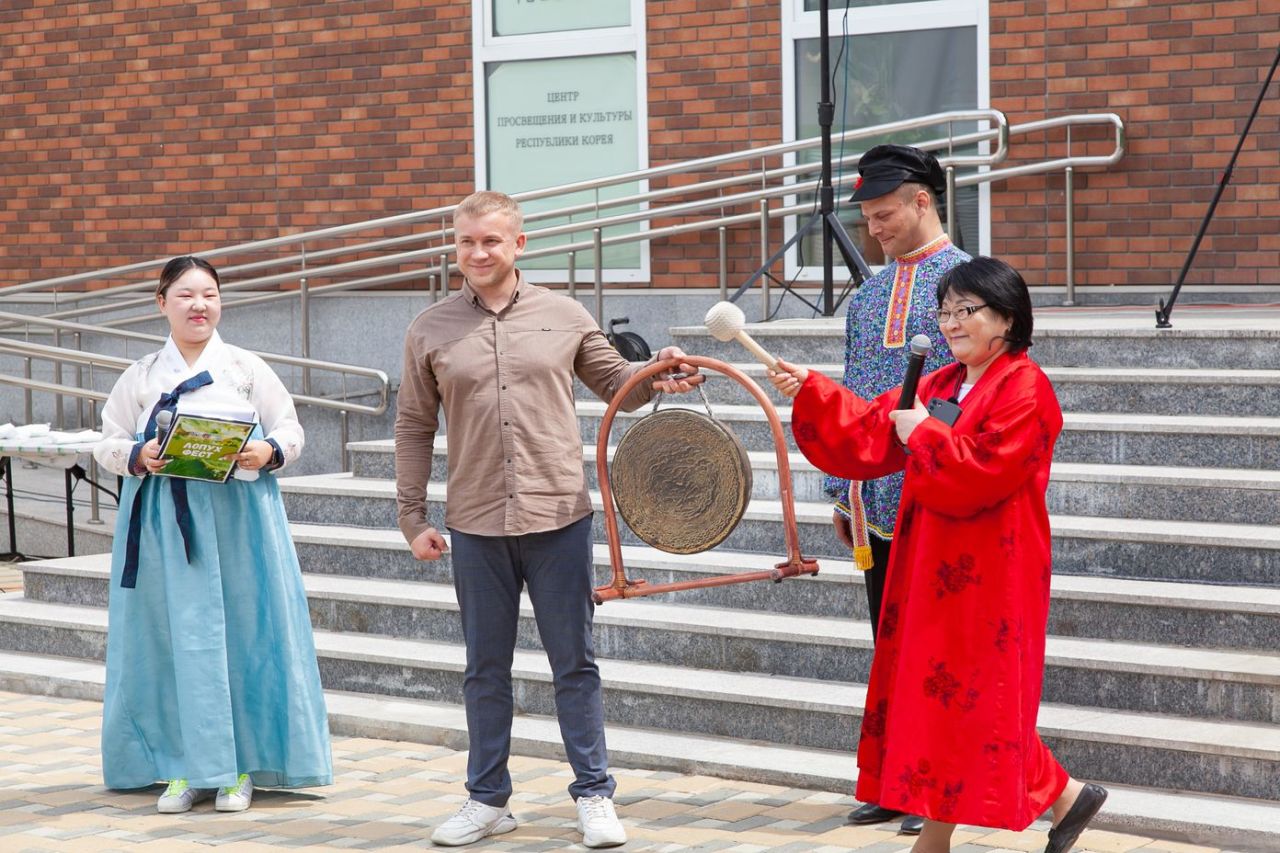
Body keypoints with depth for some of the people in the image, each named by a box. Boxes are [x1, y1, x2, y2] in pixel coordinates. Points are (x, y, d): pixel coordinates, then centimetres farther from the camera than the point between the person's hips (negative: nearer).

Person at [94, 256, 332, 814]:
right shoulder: (140, 378, 11)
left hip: (239, 519, -1)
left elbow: (290, 428, 7)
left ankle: (242, 767, 5)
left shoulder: (247, 369, 8)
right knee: (178, 637, -1)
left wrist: (269, 451, -14)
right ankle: (188, 767, 7)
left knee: (244, 632, -2)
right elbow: (108, 444, 10)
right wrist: (139, 456, -11)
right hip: (166, 521, 1)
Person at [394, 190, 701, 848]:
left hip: (558, 521, -1)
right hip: (476, 528, 1)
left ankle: (594, 795, 15)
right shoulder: (430, 331, 4)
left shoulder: (564, 317, 4)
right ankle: (488, 800, 22)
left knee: (574, 663, 5)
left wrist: (655, 375, -8)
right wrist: (413, 517, 5)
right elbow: (414, 429, 8)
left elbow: (616, 384, 13)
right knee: (485, 669, 11)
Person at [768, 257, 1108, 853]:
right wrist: (810, 392, 1)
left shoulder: (1024, 389, -12)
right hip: (933, 571, 9)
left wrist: (923, 433, -13)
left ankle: (1066, 797, 8)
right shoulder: (939, 385, 15)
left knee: (971, 701, -6)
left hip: (984, 577, -9)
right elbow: (866, 434, 11)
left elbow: (981, 473, -23)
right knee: (935, 693, 9)